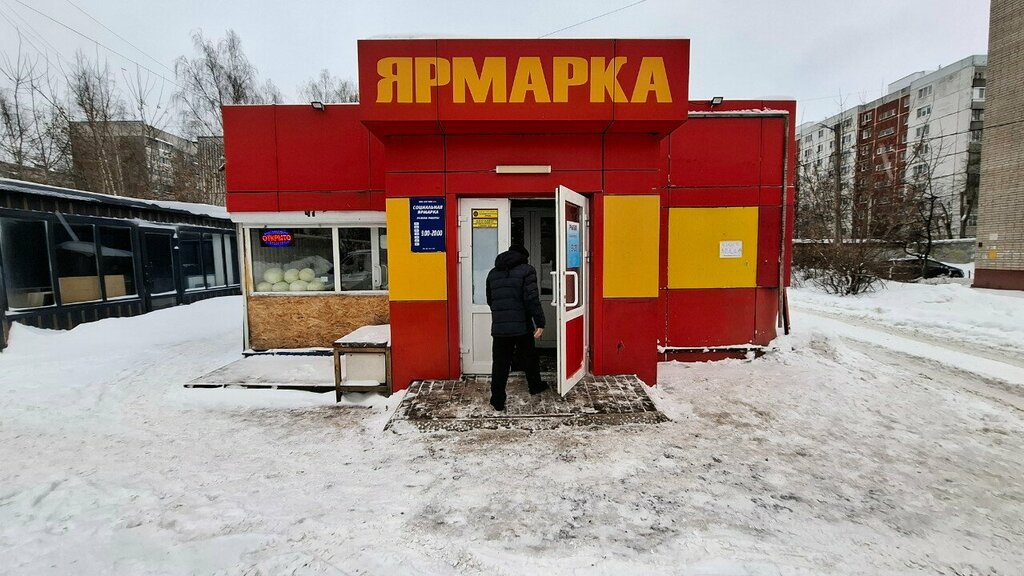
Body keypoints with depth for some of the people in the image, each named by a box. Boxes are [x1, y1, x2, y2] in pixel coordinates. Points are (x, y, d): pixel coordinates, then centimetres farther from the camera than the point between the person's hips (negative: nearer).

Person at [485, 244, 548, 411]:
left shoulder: (493, 273, 13)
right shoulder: (527, 270, -3)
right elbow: (532, 298, -14)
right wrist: (540, 322, -11)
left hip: (499, 327, 3)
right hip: (522, 326, -3)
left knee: (500, 363, 7)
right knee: (529, 358, 19)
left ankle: (498, 401, 10)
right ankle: (535, 386, 38)